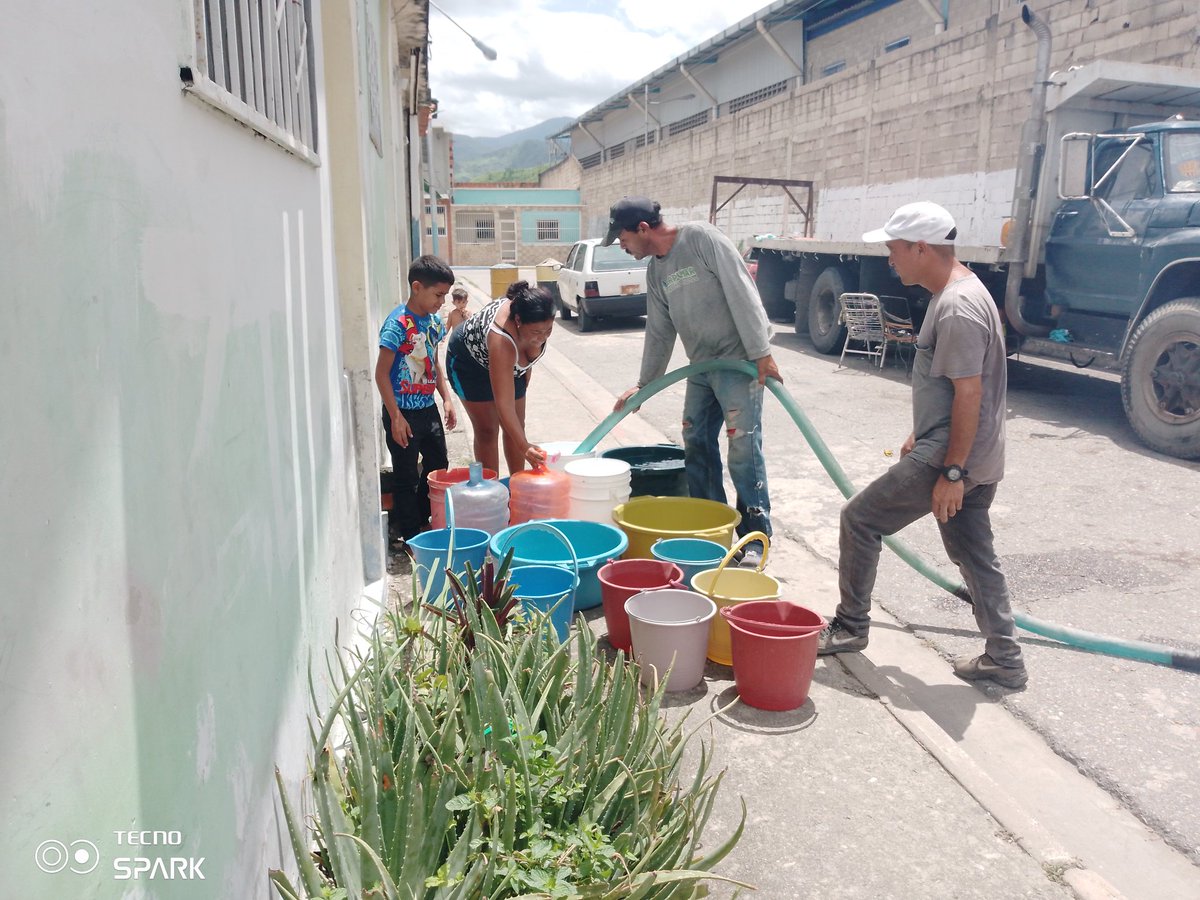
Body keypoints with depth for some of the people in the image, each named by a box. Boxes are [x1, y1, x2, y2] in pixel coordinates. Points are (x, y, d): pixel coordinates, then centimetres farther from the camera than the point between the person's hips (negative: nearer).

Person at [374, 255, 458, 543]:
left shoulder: (434, 321, 4)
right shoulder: (398, 324, -19)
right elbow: (381, 373, -18)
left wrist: (447, 399, 8)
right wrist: (396, 417, -19)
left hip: (428, 408, 8)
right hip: (404, 412, -8)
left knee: (438, 464, 18)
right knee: (406, 475, 4)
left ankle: (422, 518, 35)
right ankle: (410, 532, 18)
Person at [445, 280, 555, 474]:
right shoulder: (501, 339, -46)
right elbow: (504, 404, -47)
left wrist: (525, 379, 6)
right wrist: (524, 447, -53)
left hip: (510, 363, 6)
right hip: (470, 361, -6)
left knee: (516, 426, 5)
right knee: (487, 430, -7)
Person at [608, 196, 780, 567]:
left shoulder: (701, 238, -12)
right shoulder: (655, 272, 12)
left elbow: (741, 293, -17)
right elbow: (659, 332, 19)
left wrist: (761, 353, -21)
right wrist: (643, 385, 21)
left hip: (739, 360, -8)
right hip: (701, 366, 8)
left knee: (743, 447, -8)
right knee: (696, 444, 10)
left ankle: (756, 536, 2)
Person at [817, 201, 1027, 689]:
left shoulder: (957, 308, -21)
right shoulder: (958, 292, 12)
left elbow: (968, 394, -24)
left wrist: (951, 472, -22)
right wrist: (920, 436, 25)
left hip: (952, 457, -10)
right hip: (974, 458, 10)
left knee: (860, 519, 1)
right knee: (974, 554, 16)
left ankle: (850, 626, 15)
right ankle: (1004, 659, 25)